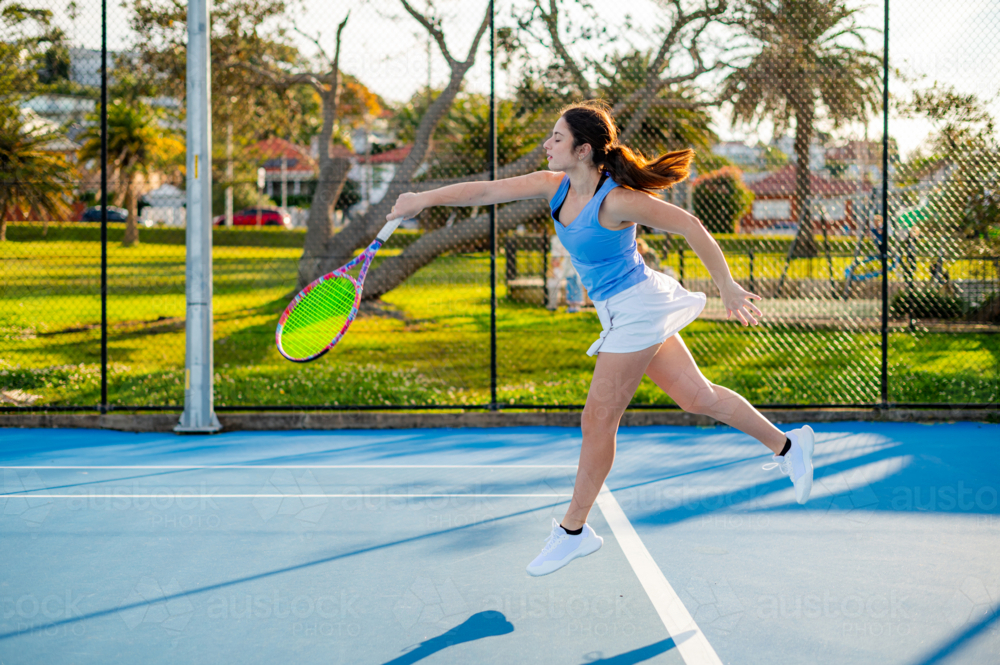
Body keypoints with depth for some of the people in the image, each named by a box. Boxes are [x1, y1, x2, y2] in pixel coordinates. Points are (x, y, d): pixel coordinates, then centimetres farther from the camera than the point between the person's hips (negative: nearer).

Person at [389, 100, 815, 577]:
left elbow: (690, 226, -16)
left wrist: (727, 288, -11)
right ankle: (787, 445, 31)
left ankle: (573, 529, 11)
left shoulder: (617, 201, -24)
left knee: (597, 420, -1)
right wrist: (426, 198, -15)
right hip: (619, 312, 8)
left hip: (635, 309, -8)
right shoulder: (555, 185, -2)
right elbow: (487, 191, -2)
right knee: (695, 396, 17)